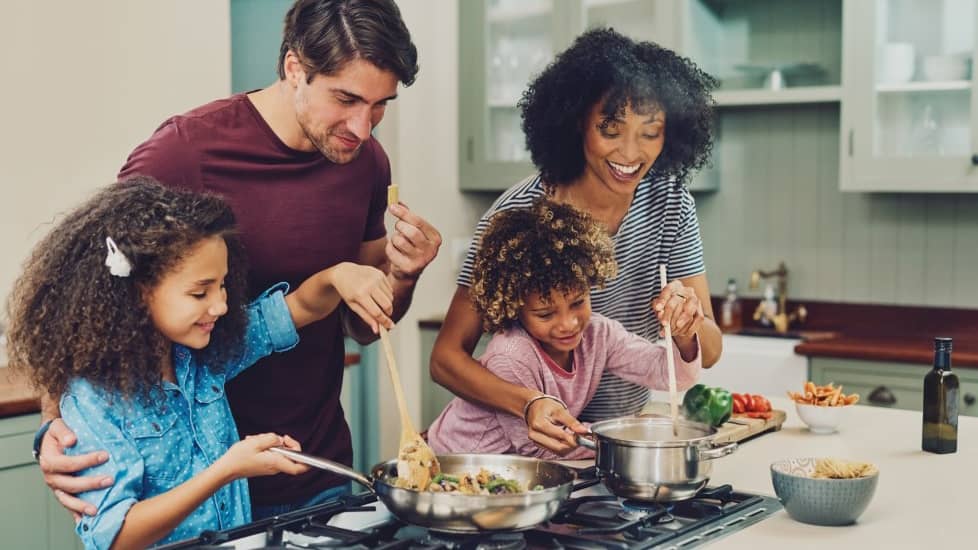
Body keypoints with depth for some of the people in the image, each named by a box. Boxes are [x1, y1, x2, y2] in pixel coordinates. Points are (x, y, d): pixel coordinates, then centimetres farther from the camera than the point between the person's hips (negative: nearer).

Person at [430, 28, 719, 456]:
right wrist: (529, 403, -32)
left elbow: (708, 353, -1)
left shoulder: (669, 201, -4)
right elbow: (446, 356, -15)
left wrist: (688, 322, -24)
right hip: (535, 447, -4)